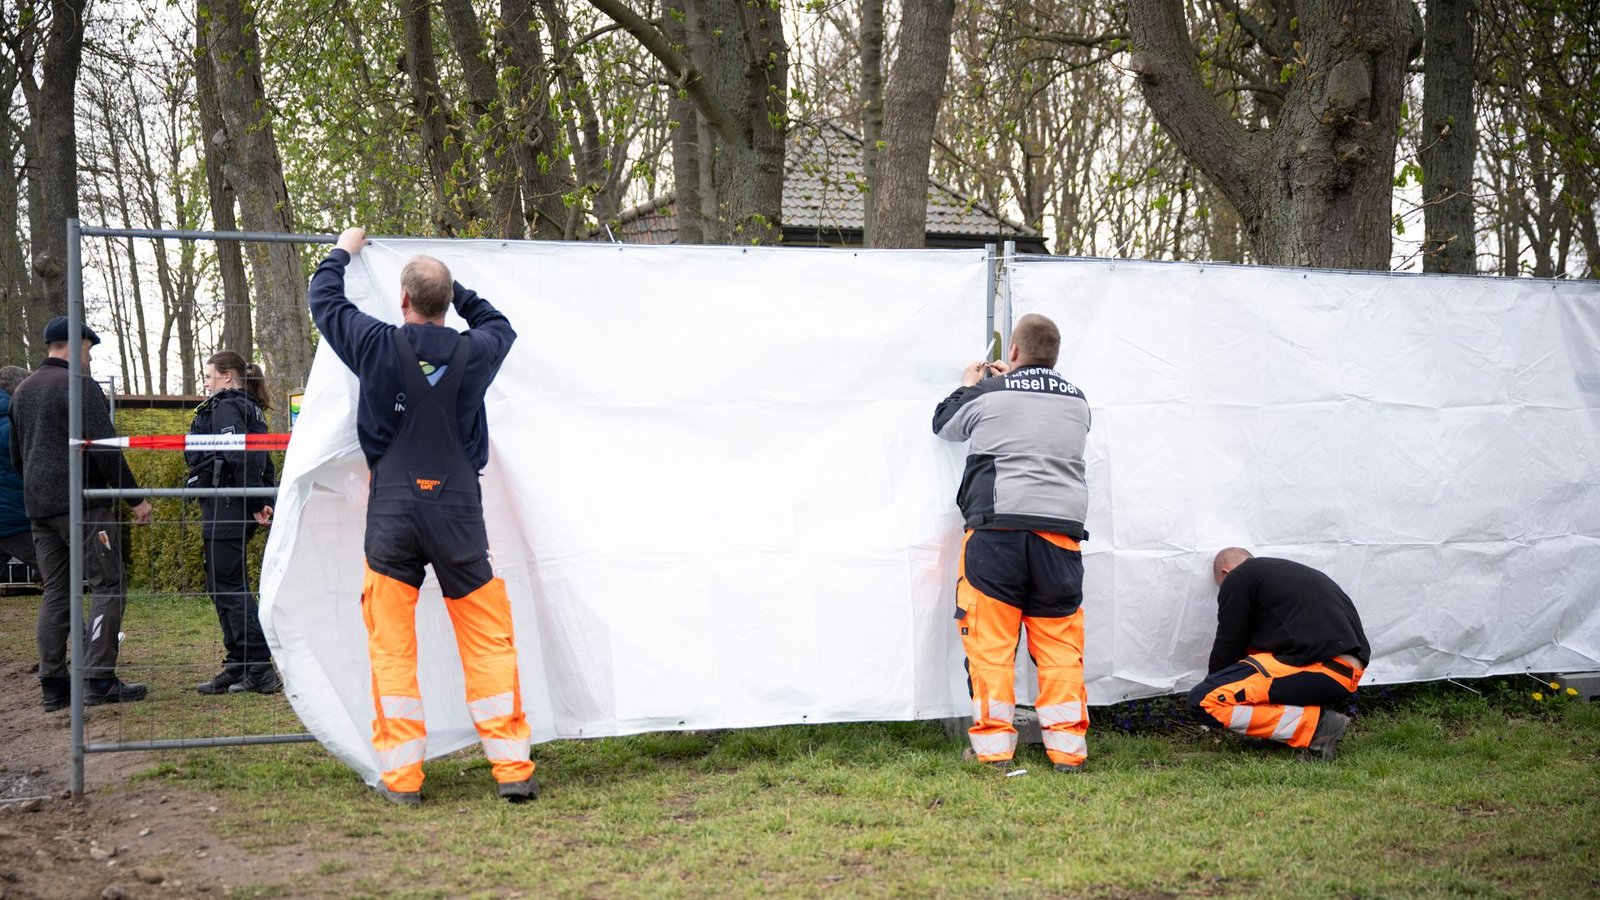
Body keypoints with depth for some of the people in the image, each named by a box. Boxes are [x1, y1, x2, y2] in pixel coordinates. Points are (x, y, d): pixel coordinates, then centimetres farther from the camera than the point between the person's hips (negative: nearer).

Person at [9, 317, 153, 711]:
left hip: (39, 507, 8)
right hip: (82, 503, -8)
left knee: (56, 593, 10)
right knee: (108, 586, -5)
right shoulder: (79, 385, -10)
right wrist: (136, 498, -12)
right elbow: (105, 448, -16)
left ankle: (54, 685, 9)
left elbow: (16, 456, 24)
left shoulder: (22, 391, 17)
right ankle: (99, 679, -10)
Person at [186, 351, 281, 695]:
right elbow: (263, 462, 18)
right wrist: (264, 502, 12)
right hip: (240, 511, 10)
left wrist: (256, 504, -18)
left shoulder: (225, 407, -11)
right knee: (222, 586, 14)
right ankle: (238, 668, 18)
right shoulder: (250, 409, 19)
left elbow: (238, 455, -22)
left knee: (227, 587, -7)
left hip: (224, 510, -10)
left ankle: (260, 670, -8)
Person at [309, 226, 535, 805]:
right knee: (489, 640, 6)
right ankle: (512, 768, 6)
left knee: (391, 645, 6)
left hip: (392, 510, -1)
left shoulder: (379, 345, -5)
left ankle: (401, 774, 7)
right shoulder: (474, 352, -1)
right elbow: (501, 327, 24)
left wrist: (343, 251, 30)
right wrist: (456, 290, 29)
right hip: (458, 510, 1)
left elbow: (325, 302, 14)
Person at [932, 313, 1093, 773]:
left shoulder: (987, 394, 1)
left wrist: (968, 386, 37)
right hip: (1060, 533, 4)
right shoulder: (1076, 400, 13)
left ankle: (993, 745, 1)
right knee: (1060, 643, 7)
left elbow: (943, 423, 19)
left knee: (990, 641, 1)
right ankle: (1067, 747, 6)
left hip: (996, 531, -3)